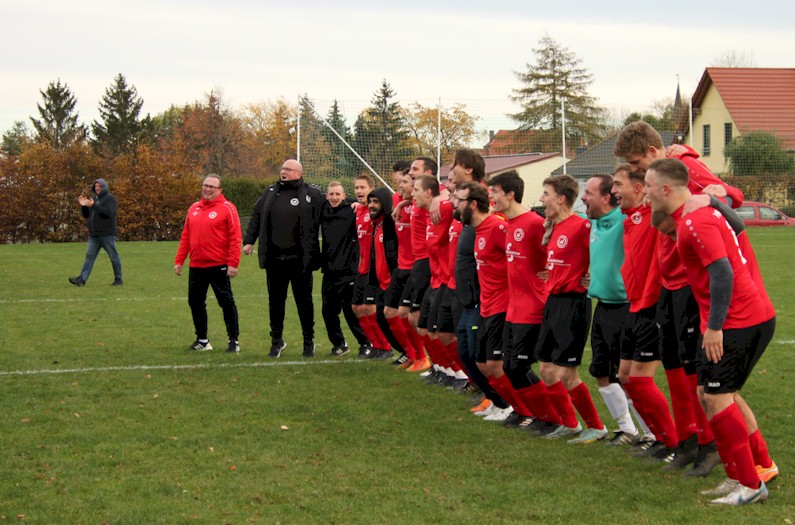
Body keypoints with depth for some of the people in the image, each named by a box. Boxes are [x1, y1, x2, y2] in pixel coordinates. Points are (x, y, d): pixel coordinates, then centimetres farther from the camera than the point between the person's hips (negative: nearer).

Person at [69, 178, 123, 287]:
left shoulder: (110, 198, -5)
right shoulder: (93, 198, 16)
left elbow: (108, 212, -22)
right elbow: (86, 215, 18)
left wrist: (93, 205, -26)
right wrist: (83, 206, -1)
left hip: (107, 234, -6)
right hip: (94, 235, 6)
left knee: (114, 257, 2)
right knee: (89, 256, -1)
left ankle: (118, 280, 11)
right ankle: (82, 279, -7)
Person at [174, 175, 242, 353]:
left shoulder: (227, 208, -6)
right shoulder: (194, 208, 12)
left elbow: (235, 238, -11)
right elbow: (185, 237, 14)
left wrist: (233, 263, -17)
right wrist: (179, 260, 9)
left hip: (218, 266, -6)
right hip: (196, 266, 6)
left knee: (226, 302, -1)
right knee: (195, 302, 11)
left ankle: (233, 340, 6)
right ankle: (202, 340, 23)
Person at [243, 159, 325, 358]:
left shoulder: (312, 194, -2)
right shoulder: (270, 192, 11)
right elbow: (256, 216, 18)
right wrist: (249, 241, 14)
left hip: (300, 260, -4)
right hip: (274, 259, 4)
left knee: (304, 301, 5)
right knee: (275, 301, 10)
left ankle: (309, 342, 16)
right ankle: (276, 340, 22)